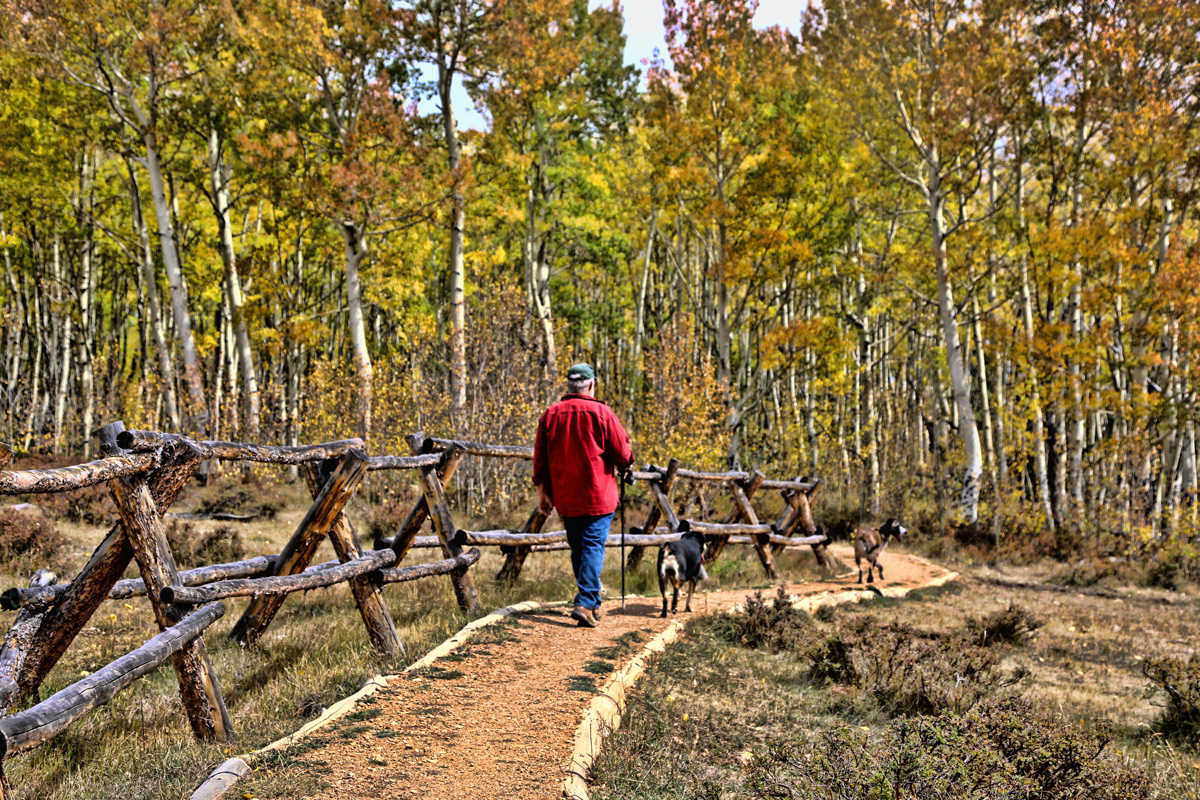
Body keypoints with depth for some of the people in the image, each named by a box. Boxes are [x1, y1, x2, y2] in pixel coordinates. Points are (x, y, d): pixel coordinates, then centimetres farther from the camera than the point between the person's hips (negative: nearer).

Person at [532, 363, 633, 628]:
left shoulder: (550, 414, 5)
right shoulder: (601, 412, -7)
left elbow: (540, 458, 7)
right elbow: (623, 454, -7)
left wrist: (543, 492, 14)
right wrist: (621, 467, 15)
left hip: (564, 497, 4)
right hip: (598, 496, -4)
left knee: (578, 549, 15)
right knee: (593, 546, -3)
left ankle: (591, 602, 24)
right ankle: (586, 603, -13)